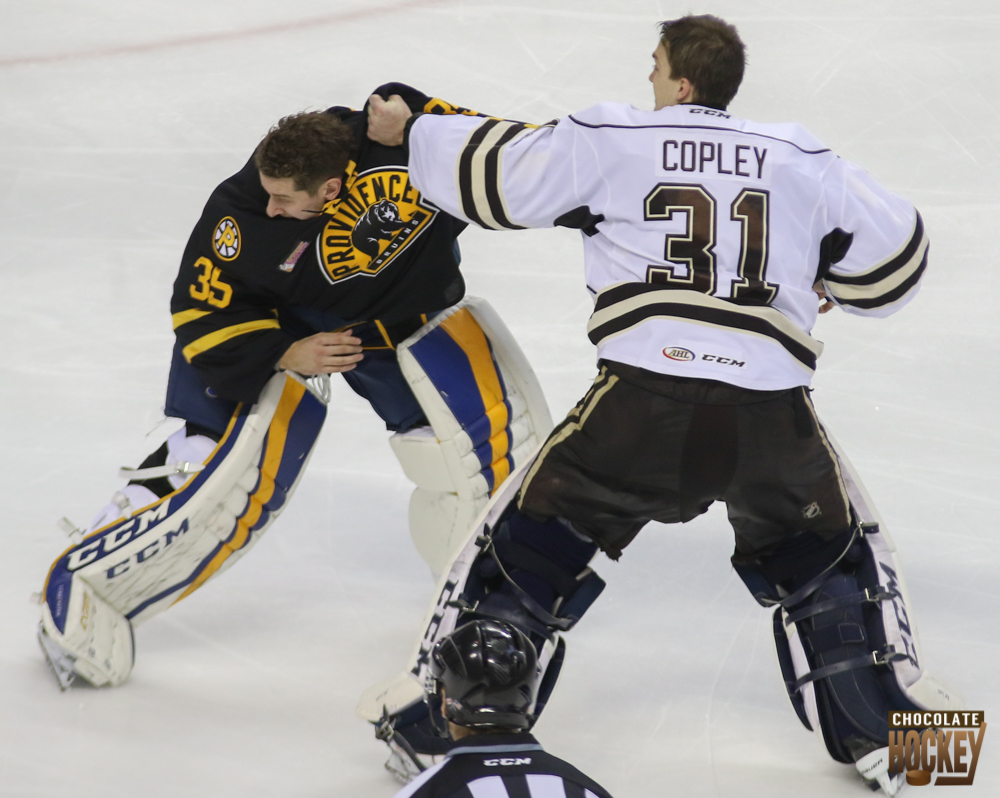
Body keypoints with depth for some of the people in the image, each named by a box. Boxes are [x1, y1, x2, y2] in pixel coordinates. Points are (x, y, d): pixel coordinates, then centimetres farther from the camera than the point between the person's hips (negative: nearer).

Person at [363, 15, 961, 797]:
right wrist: (820, 277, 38)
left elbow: (494, 175, 15)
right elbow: (897, 257, 17)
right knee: (828, 547, 26)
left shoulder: (609, 140, 8)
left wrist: (410, 130, 33)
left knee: (532, 535, 15)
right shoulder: (804, 160, 14)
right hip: (771, 410, 2)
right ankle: (886, 733, 25)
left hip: (645, 402, -2)